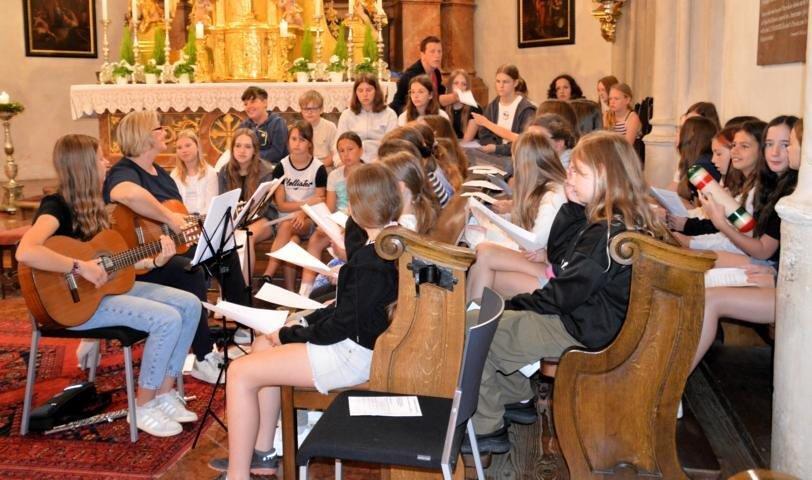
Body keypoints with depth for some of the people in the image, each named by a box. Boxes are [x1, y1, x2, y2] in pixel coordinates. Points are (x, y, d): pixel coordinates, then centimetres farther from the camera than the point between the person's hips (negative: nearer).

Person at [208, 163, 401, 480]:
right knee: (263, 345, 19)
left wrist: (287, 334, -8)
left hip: (353, 355, -10)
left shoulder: (371, 260, -26)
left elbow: (339, 326, -20)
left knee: (240, 373, -6)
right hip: (358, 339, 11)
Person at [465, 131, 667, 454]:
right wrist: (573, 206, 1)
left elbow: (564, 294, -23)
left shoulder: (607, 233, -25)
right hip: (587, 315, 11)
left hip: (581, 332, -11)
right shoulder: (616, 221, 6)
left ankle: (486, 429, 2)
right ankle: (516, 397, 26)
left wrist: (514, 305, -9)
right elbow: (556, 254, 14)